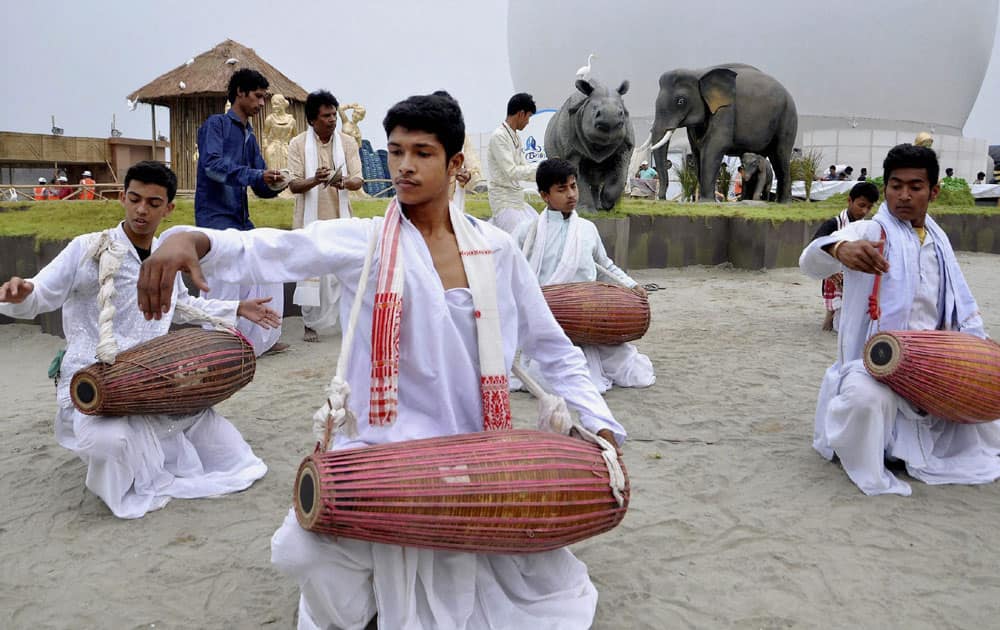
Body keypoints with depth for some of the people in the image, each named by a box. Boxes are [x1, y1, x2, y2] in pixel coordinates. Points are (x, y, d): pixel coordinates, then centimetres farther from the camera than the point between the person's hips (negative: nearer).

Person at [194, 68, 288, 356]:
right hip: (216, 215, -8)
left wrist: (272, 186, -8)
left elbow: (259, 186, 15)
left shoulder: (250, 136, 18)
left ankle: (263, 339, 19)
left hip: (240, 218, 9)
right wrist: (256, 175, -26)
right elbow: (212, 164, -20)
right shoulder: (216, 124, -3)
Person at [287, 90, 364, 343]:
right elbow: (293, 185, -7)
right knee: (310, 272, 2)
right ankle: (310, 324, 14)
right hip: (310, 220, -1)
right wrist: (314, 180, -28)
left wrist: (342, 182, -25)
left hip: (339, 219, 1)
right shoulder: (298, 144, -2)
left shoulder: (347, 142, 3)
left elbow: (358, 181, -2)